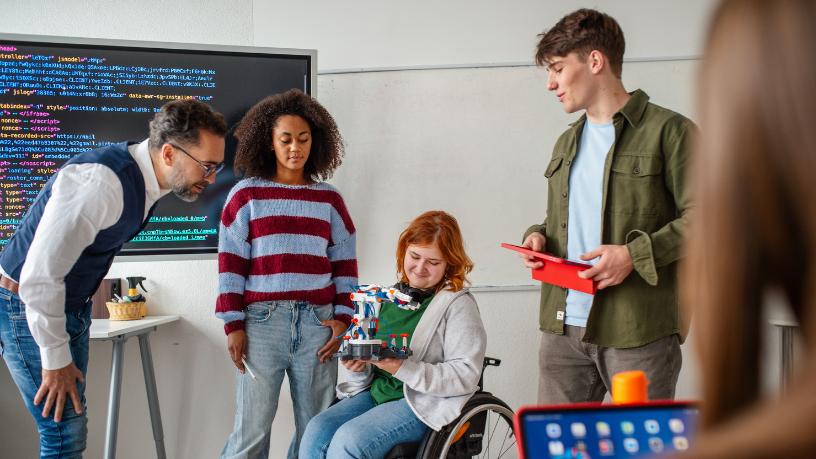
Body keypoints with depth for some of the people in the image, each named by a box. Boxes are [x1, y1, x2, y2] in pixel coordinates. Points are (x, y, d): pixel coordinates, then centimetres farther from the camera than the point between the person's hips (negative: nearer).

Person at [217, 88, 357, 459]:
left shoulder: (329, 199, 12)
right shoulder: (246, 195, 5)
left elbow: (344, 263, 13)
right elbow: (230, 263, 2)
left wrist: (342, 318, 2)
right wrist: (233, 325, -4)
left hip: (316, 324, 2)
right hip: (262, 321, -2)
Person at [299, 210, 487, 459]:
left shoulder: (459, 304, -6)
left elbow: (466, 376, -14)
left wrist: (403, 369, -23)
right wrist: (358, 368, -6)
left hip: (421, 403, -6)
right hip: (377, 391, 6)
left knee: (350, 439, -28)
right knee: (316, 431, -19)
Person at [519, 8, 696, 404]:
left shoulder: (667, 131, -2)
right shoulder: (566, 144, 21)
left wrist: (634, 254, -17)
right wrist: (538, 237, 6)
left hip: (639, 331, -6)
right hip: (564, 328, 6)